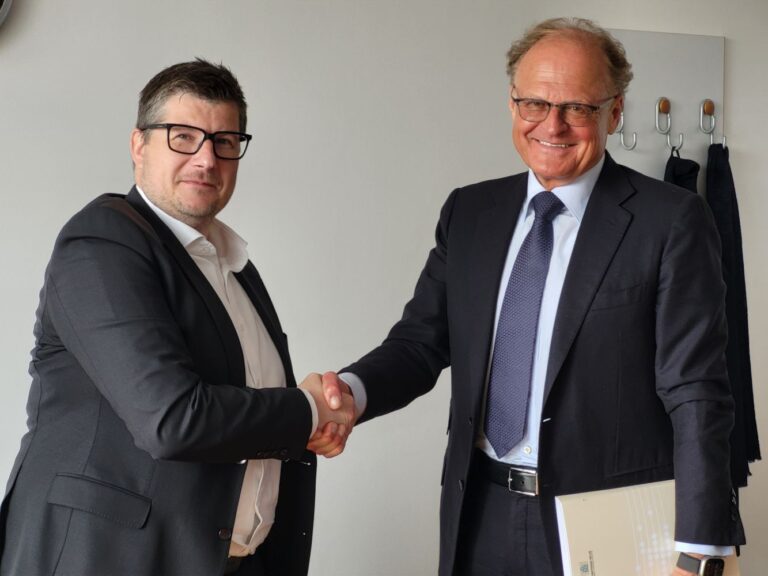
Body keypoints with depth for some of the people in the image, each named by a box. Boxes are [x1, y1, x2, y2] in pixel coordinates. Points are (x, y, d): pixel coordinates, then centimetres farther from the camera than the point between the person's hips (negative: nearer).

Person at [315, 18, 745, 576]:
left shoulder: (670, 220, -9)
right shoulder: (468, 211, 6)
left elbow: (695, 394, -13)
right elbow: (421, 341, 6)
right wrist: (353, 390, -16)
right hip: (481, 515, 4)